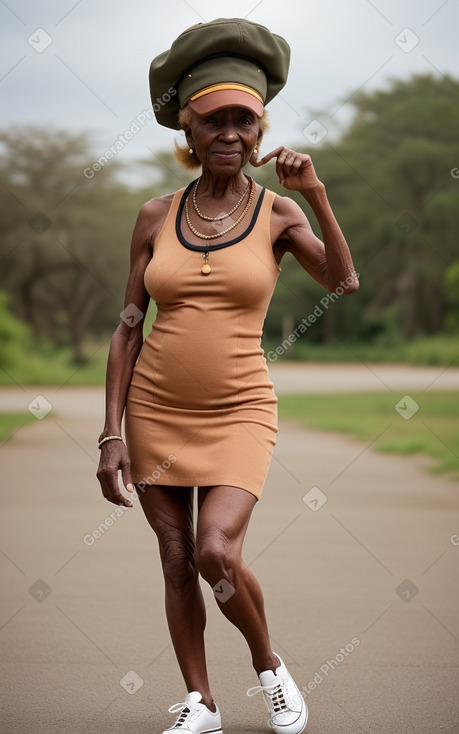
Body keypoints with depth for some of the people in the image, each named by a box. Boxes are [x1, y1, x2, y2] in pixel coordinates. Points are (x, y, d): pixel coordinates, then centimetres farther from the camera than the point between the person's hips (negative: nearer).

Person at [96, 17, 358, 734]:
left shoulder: (278, 211, -1)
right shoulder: (156, 216, 2)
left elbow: (345, 283, -16)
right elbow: (128, 329, 3)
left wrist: (313, 191, -20)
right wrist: (112, 435, -2)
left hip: (237, 412, -2)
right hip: (155, 409, 2)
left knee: (217, 553, -17)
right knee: (177, 563, 5)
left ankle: (270, 664, 10)